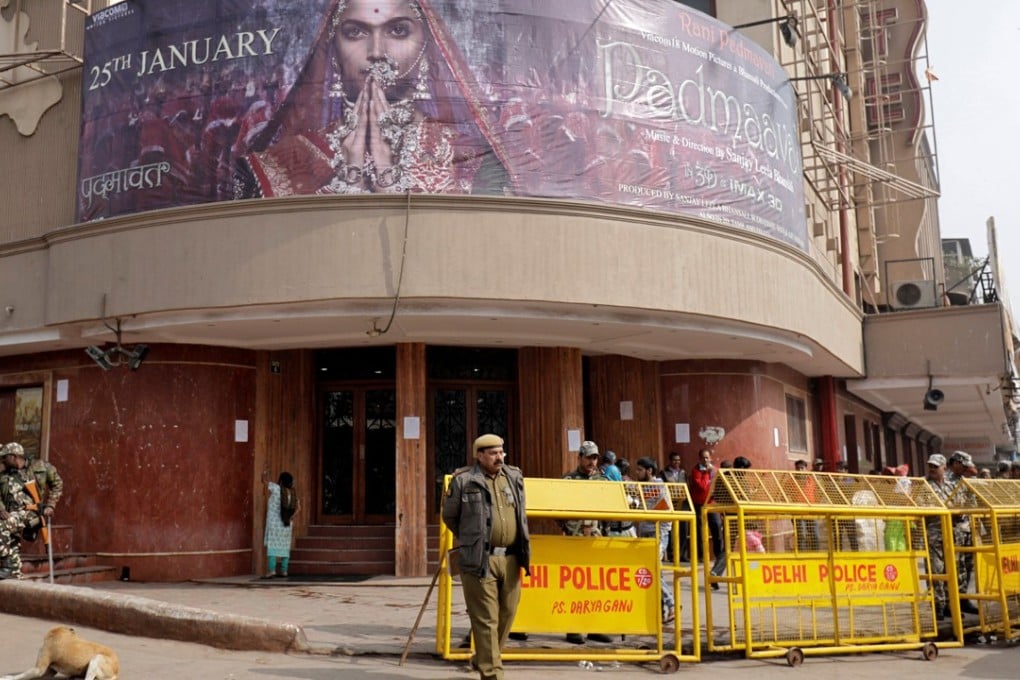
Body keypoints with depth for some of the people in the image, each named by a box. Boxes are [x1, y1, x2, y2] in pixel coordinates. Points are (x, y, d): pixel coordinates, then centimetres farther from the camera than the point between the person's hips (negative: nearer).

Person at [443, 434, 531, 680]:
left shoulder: (514, 478, 12)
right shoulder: (463, 481, -3)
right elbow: (449, 516, 8)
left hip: (510, 559, 5)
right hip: (479, 560, -5)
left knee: (506, 615, 12)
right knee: (485, 619, -5)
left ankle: (483, 660, 32)